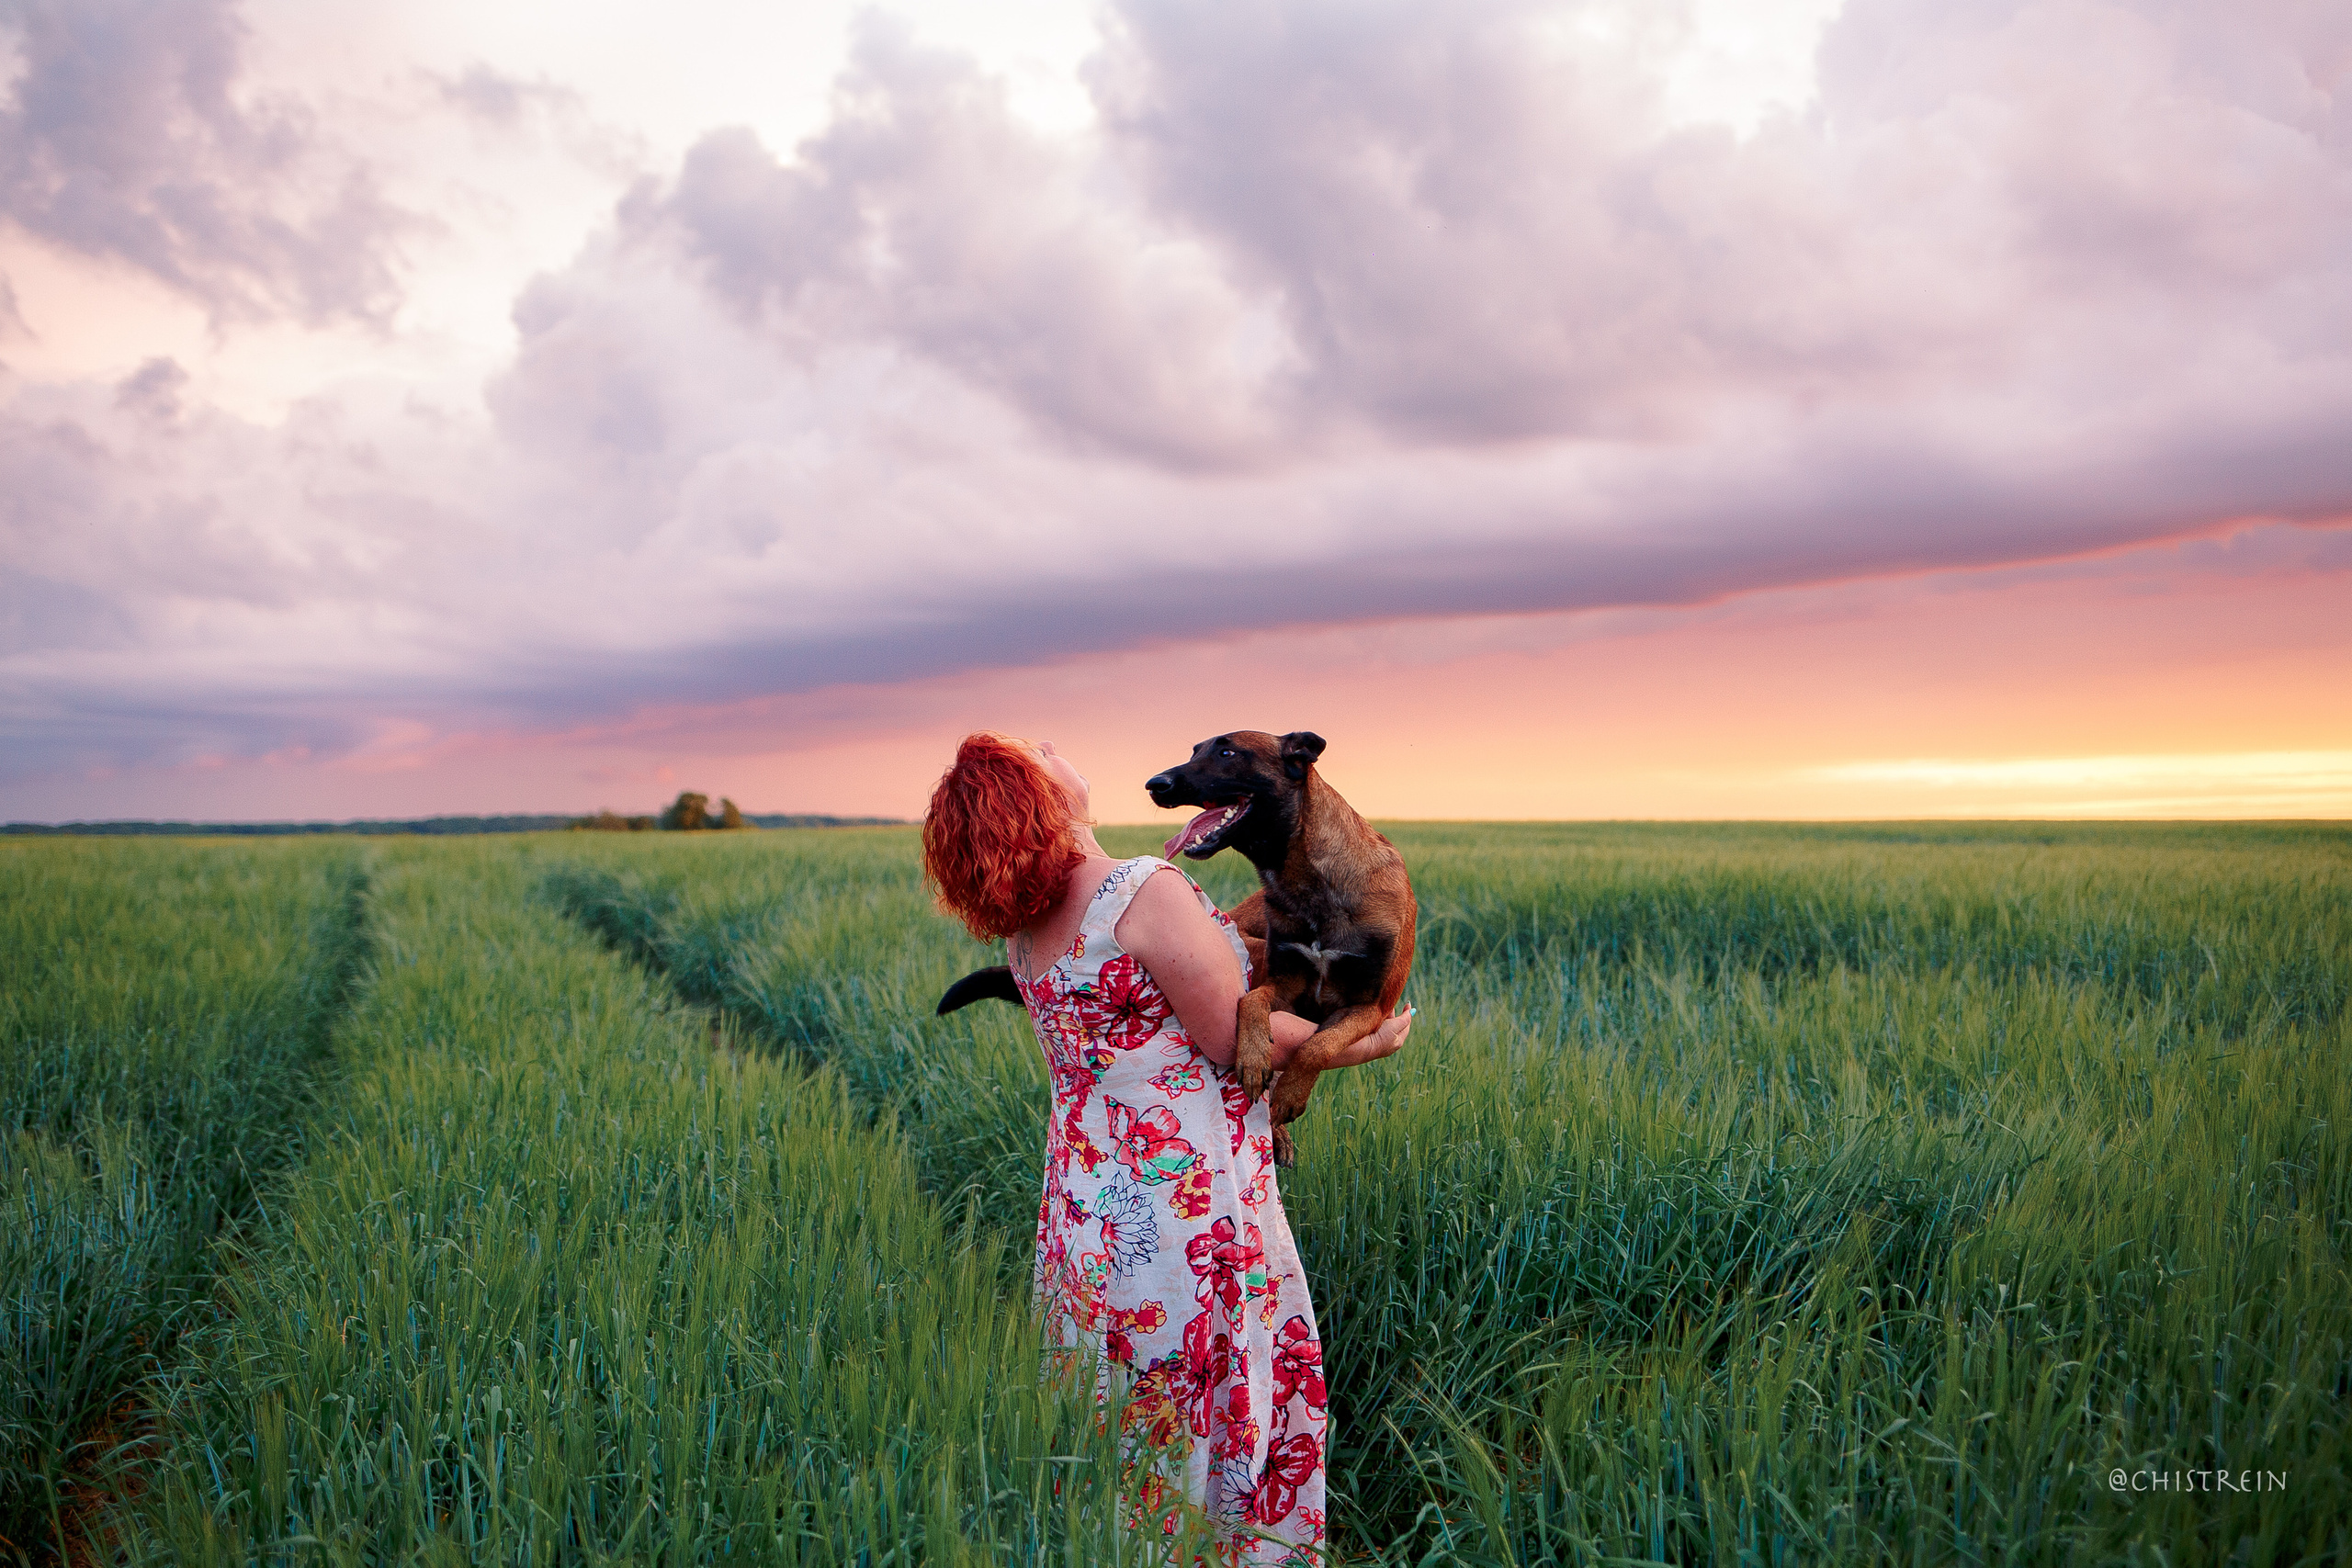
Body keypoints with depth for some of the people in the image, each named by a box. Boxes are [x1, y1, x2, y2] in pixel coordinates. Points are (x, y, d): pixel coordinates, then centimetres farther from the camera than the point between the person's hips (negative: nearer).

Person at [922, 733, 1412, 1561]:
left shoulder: (1026, 926, 3)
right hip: (1187, 1207, -7)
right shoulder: (1152, 894, -20)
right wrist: (1354, 1046, -2)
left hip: (1087, 1205, 8)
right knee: (1228, 1405, 8)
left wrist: (1178, 854, 28)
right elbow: (1236, 1038, -15)